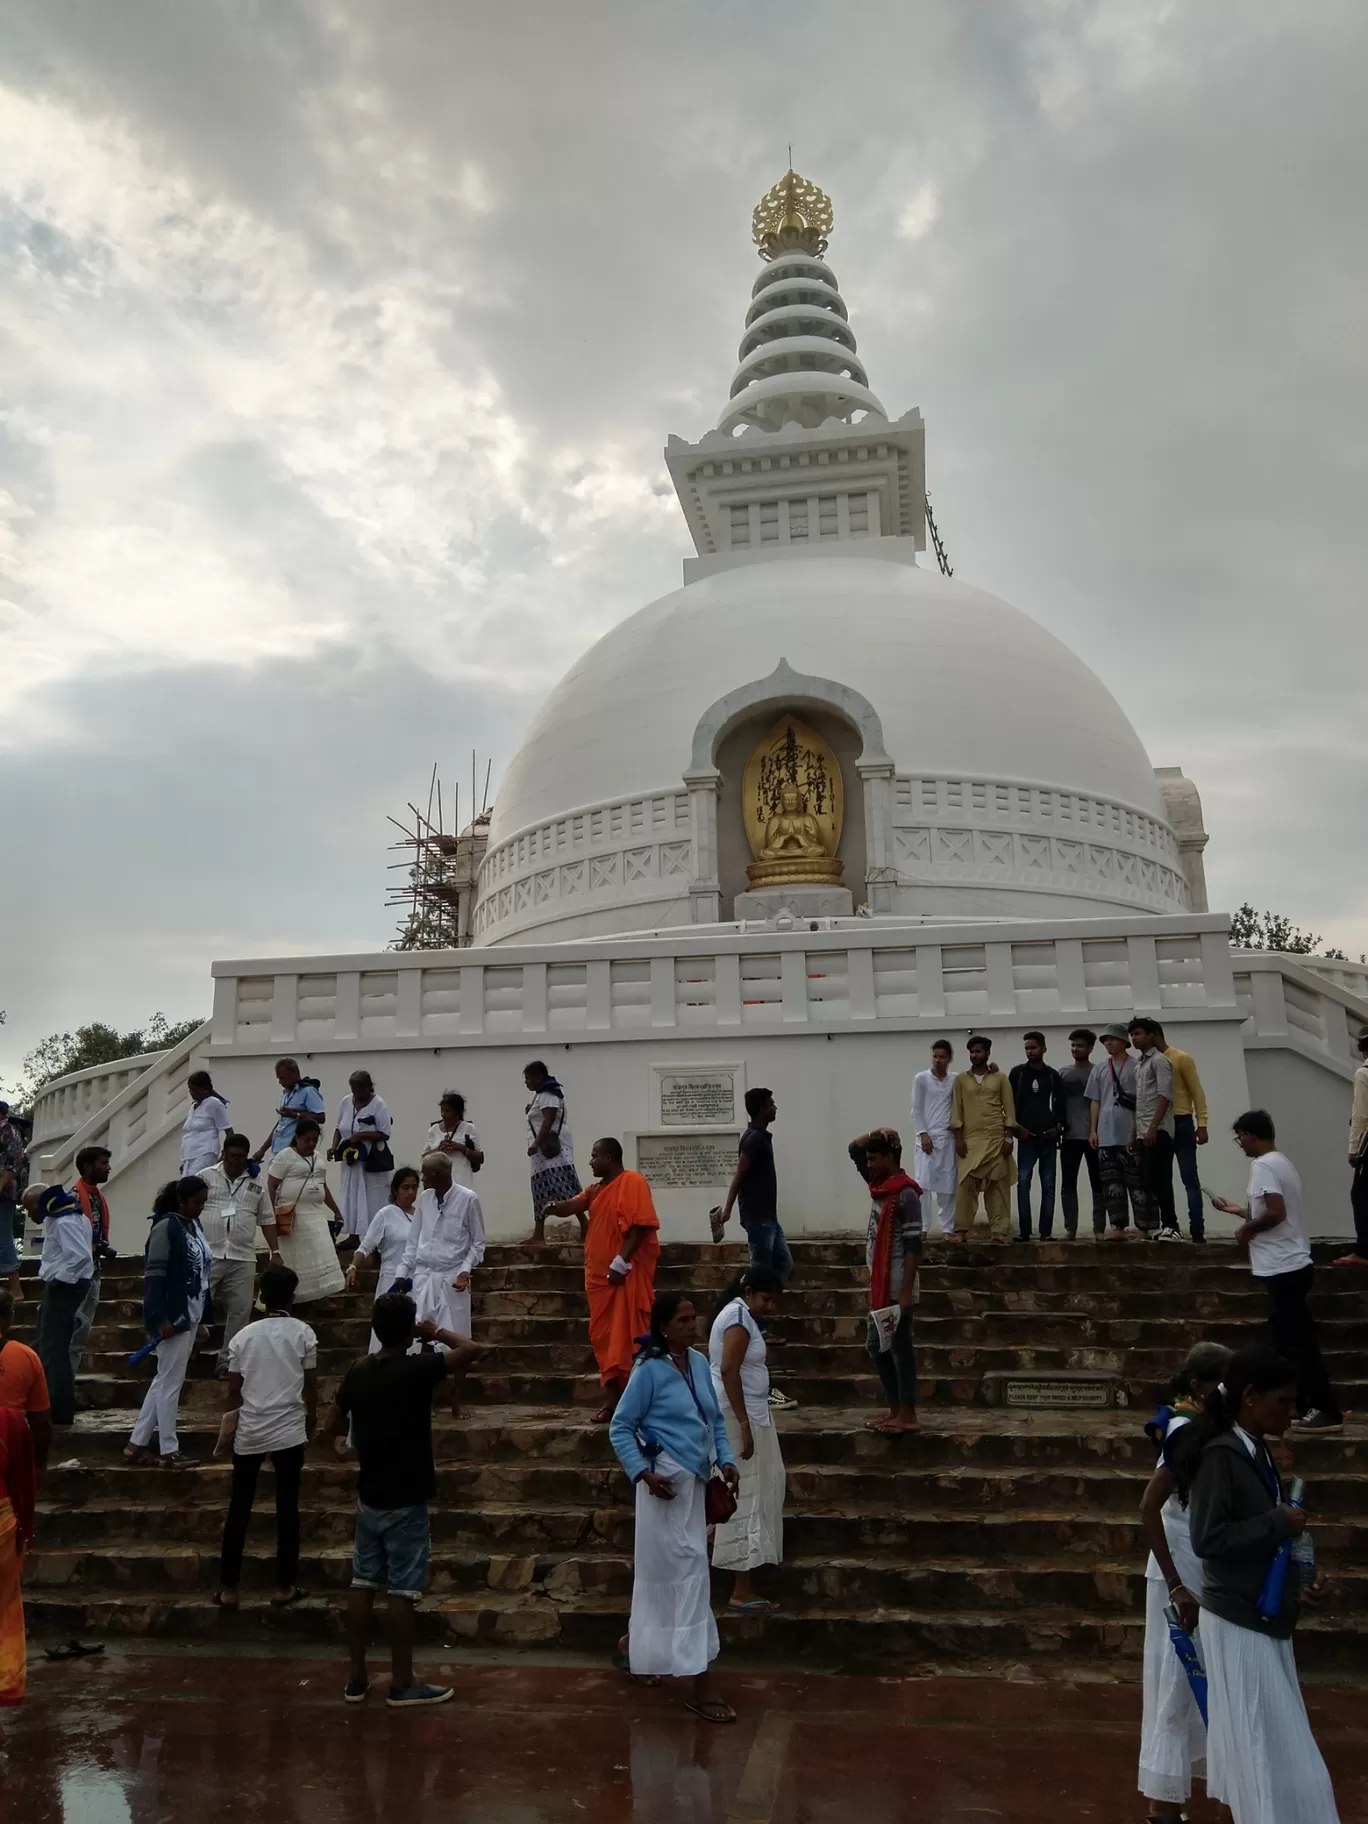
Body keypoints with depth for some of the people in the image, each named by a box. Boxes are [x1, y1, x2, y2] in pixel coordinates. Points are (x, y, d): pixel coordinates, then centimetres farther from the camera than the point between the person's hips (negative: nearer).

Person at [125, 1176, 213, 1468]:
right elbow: (154, 1275, -18)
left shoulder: (195, 1225, 9)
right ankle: (170, 1452, 10)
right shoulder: (166, 1227, -15)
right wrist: (159, 1318, -22)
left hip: (191, 1315, 9)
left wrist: (203, 1312, 13)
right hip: (173, 1317, -9)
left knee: (163, 1380, 15)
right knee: (171, 1382, 0)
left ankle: (137, 1443, 24)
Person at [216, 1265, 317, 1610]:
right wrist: (311, 1417, 17)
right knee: (287, 1508, 6)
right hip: (289, 1431, -2)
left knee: (239, 1509, 11)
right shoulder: (303, 1333, -5)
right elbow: (310, 1384, 0)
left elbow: (234, 1388, 4)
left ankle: (228, 1588, 15)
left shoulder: (244, 1336, 0)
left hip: (249, 1433, 2)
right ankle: (284, 1587, 11)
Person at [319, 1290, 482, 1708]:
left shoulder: (358, 1370, 0)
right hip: (405, 1501, -6)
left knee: (363, 1583, 13)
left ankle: (357, 1677, 21)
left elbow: (331, 1428, 7)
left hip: (369, 1497, 6)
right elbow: (473, 1351, -27)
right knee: (402, 1590, 2)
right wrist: (437, 1334, -11)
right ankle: (402, 1684, 11)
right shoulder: (417, 1369, -20)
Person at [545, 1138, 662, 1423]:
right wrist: (556, 1208, -18)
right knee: (603, 1339, 10)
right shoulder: (596, 1189, 17)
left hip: (628, 1275, -8)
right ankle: (612, 1398, 17)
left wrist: (621, 1263, -21)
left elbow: (640, 1224, -18)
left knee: (627, 1338, -6)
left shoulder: (632, 1181, -10)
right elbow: (573, 1205, 5)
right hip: (600, 1275, 8)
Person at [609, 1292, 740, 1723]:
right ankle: (701, 1684, 0)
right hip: (667, 1481, -7)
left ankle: (635, 1644, 39)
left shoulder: (700, 1363, 5)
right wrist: (642, 1473, -20)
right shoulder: (650, 1371, -14)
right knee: (688, 1568, -6)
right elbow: (620, 1428, -10)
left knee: (664, 1571, 19)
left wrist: (725, 1460, 1)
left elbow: (715, 1419, 14)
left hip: (694, 1480, 7)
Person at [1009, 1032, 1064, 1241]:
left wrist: (1058, 1126, -3)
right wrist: (1017, 1127, -5)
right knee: (1023, 1182, -7)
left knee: (1048, 1184, 1)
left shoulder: (1052, 1074, 8)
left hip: (1048, 1136, 1)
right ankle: (1024, 1231, -4)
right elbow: (1008, 1102, 4)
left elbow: (1060, 1103, 11)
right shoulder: (1017, 1073, 5)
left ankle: (1046, 1231, 4)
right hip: (1026, 1136, -1)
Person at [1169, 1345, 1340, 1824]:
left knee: (1261, 1742, 13)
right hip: (1238, 1623, -8)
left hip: (1264, 1619, 8)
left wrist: (1297, 1583, 2)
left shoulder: (1258, 1454, 8)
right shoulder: (1220, 1456, -18)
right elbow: (1208, 1540, -22)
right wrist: (1280, 1523, -17)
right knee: (1266, 1743, -2)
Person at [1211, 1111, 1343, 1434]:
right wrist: (1237, 1210, 29)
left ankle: (1327, 1411, 0)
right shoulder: (1281, 1162, 15)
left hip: (1283, 1269, -10)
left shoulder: (1263, 1165, -15)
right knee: (1288, 1340, 15)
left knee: (1298, 1342, -4)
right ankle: (1306, 1407, 20)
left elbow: (1275, 1213, -26)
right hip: (1291, 1265, 10)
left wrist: (1247, 1228, -10)